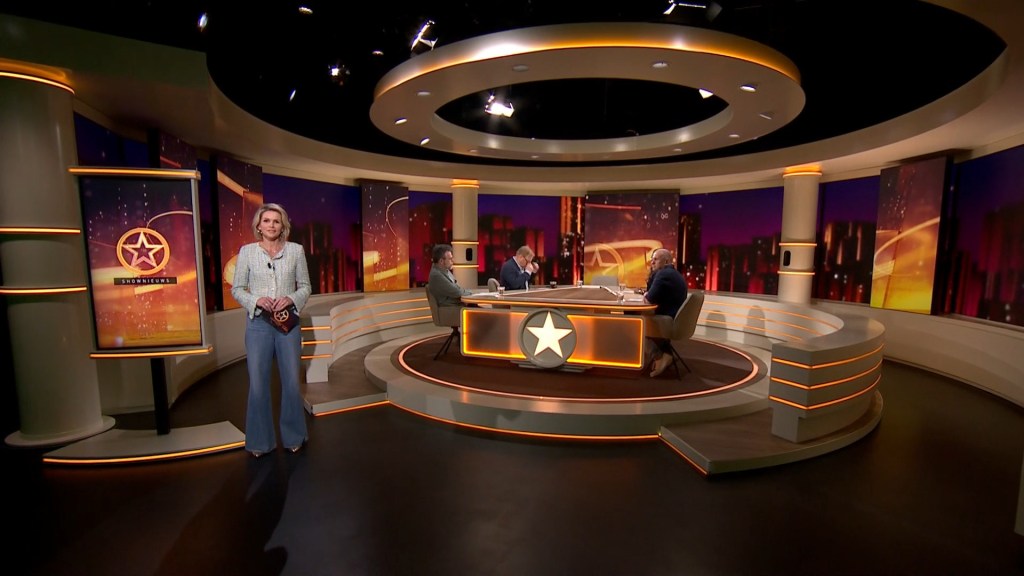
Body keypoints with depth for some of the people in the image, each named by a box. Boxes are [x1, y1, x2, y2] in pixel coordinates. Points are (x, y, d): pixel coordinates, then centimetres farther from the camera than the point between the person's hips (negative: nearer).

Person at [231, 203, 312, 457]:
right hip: (258, 323, 0)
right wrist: (256, 300, -14)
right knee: (258, 383, 6)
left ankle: (293, 436, 27)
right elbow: (237, 288, 4)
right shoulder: (247, 251, 1)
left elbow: (305, 286, 6)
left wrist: (291, 299, -13)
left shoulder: (296, 250, 2)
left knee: (291, 381, 8)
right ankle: (260, 440, 24)